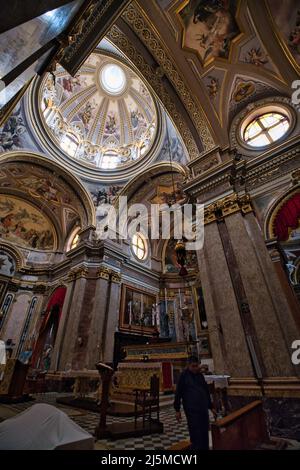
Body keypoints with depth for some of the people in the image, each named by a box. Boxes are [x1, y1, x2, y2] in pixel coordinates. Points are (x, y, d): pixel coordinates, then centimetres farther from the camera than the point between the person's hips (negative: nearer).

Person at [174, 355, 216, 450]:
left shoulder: (200, 375, 8)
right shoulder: (184, 375, -10)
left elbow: (206, 391, 18)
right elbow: (178, 393, -7)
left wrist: (211, 407, 19)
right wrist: (177, 410, -6)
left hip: (203, 409, 6)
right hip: (192, 410, -6)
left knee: (204, 433, 14)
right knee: (196, 435, -3)